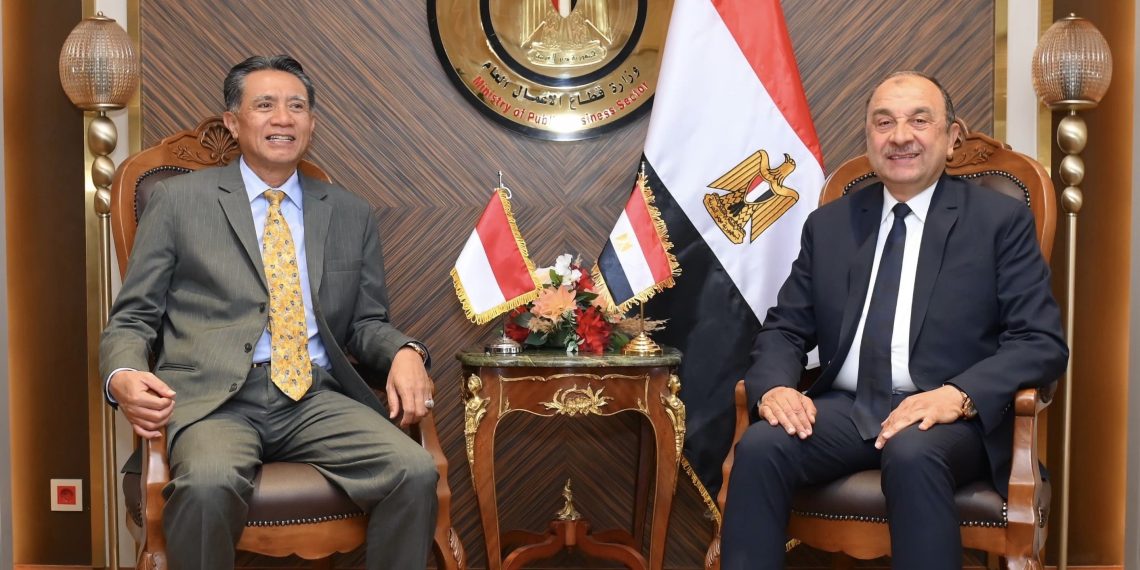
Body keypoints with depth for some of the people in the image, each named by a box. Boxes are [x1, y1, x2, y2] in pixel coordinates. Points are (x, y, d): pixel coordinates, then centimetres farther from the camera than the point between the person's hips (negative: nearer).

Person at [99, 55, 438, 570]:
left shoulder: (350, 214, 19)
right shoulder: (179, 200, 10)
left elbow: (366, 322, 21)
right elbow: (131, 319, 9)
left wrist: (405, 352, -3)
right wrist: (123, 377, -14)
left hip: (317, 399, 3)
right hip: (215, 397, -2)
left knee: (416, 471, -25)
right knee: (208, 483, -36)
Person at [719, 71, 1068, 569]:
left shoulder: (1001, 220, 5)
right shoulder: (828, 225, 16)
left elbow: (1042, 342, -2)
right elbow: (785, 328, 15)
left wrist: (959, 395, -21)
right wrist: (775, 385, -9)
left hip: (951, 416, -3)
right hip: (842, 409, 3)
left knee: (912, 454, -36)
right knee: (759, 447, -27)